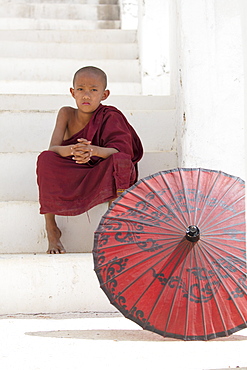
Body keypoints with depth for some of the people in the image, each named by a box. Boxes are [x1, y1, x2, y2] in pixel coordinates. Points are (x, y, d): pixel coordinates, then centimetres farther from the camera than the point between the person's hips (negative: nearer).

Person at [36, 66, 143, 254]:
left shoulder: (110, 117, -11)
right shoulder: (67, 114, -6)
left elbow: (120, 152, -25)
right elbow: (52, 148, -17)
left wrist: (94, 150, -46)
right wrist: (70, 150, -42)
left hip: (101, 178, -2)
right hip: (70, 178, 2)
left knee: (117, 161, -33)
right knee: (45, 159, -26)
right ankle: (51, 229, -14)